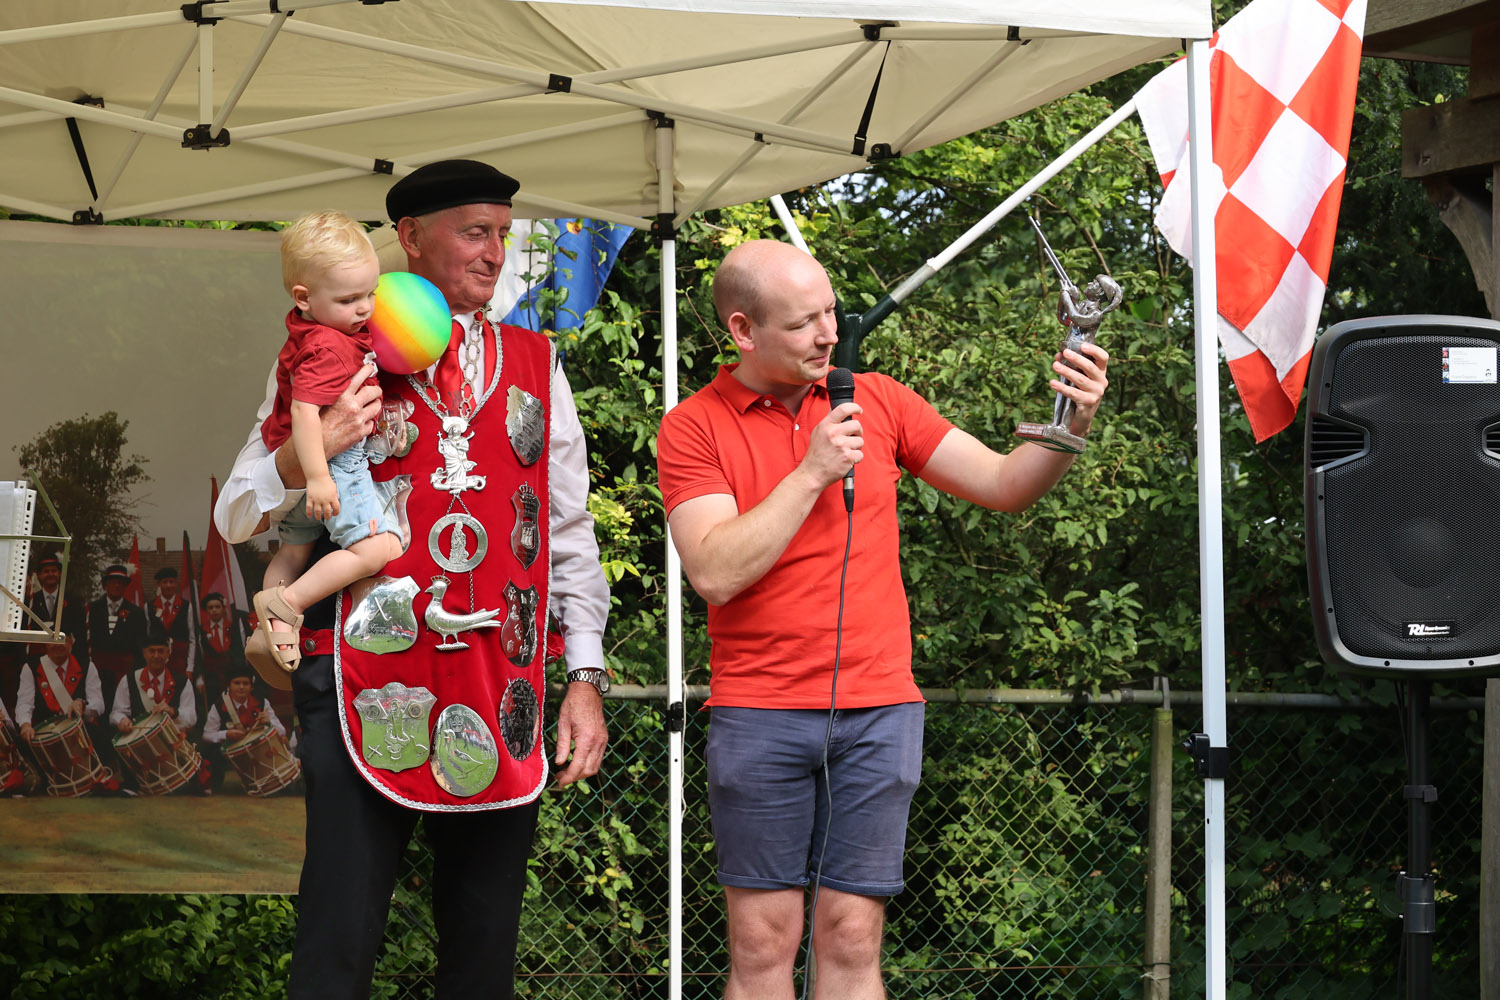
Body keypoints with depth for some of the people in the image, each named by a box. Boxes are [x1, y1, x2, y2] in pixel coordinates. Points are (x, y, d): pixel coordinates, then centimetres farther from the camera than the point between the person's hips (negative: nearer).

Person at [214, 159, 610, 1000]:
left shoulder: (536, 367, 14)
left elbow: (572, 536, 15)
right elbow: (237, 519, 4)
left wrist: (586, 677, 7)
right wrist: (312, 450, -15)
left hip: (503, 692, 3)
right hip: (366, 689, -3)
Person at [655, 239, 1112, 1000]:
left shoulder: (878, 401, 9)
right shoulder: (693, 429, -1)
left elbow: (1005, 486, 9)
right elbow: (715, 572, -13)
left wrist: (1072, 426, -9)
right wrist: (812, 473, -13)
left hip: (879, 709, 2)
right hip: (758, 714, -2)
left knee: (851, 939, 1)